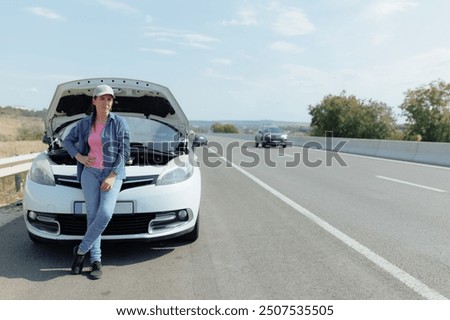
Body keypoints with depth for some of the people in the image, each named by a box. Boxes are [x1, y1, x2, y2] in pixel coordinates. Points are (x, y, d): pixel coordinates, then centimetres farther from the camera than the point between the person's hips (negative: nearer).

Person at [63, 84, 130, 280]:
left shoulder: (119, 122, -4)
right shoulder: (85, 123, 6)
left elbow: (124, 152, -5)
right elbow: (68, 141, 20)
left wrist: (112, 176, -13)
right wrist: (79, 157, 1)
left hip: (113, 173, -2)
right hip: (90, 172, 3)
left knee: (105, 213, -19)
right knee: (92, 215, -3)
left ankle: (81, 250, 1)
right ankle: (96, 261, 6)